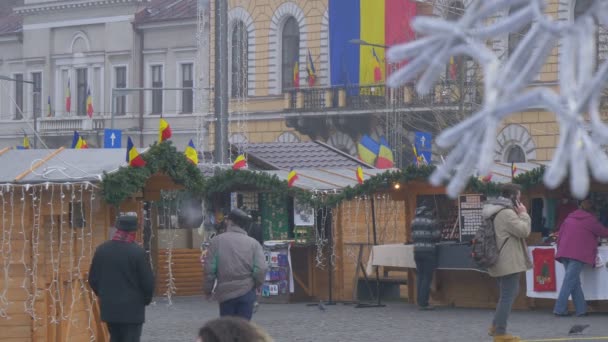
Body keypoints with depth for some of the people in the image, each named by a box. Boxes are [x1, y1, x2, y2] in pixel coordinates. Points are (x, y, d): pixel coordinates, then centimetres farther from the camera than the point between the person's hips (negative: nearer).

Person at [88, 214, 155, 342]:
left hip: (109, 307, 5)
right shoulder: (137, 252, -14)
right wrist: (146, 299, 8)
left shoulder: (101, 250, 1)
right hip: (132, 308, -5)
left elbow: (93, 279, 7)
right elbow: (148, 281, -11)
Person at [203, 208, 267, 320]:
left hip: (225, 293, -1)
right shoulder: (253, 243, 2)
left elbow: (209, 268, -3)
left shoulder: (217, 241, -1)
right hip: (247, 292, 1)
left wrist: (208, 289, 10)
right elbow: (261, 269, -7)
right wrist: (255, 285, 12)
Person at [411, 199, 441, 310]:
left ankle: (420, 302, 14)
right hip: (429, 251, -6)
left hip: (417, 250, 6)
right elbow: (437, 236, -9)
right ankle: (423, 303, -4)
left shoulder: (414, 220, 10)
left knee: (419, 276, 12)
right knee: (427, 277, -2)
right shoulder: (431, 220, -10)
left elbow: (413, 236, 12)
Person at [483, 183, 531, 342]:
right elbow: (524, 231, -19)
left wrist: (520, 214, 16)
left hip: (502, 262, 11)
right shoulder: (507, 213, -18)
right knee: (508, 296, -7)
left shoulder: (499, 212, 17)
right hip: (508, 262, -11)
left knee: (509, 293, 22)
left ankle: (496, 326, 24)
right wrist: (523, 214, -7)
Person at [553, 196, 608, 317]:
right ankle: (560, 309, -14)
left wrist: (560, 250, 26)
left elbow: (560, 236, 18)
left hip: (564, 253, 6)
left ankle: (581, 309, 6)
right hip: (578, 255, -6)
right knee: (569, 282, -8)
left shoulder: (569, 218, 18)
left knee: (574, 281, 9)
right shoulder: (590, 220, 3)